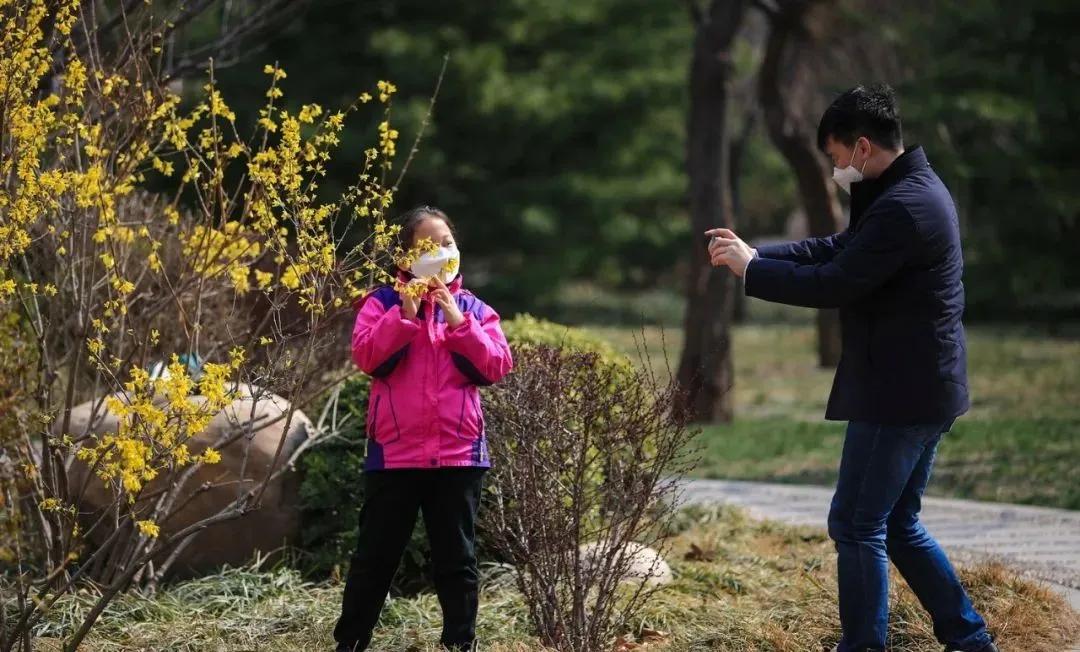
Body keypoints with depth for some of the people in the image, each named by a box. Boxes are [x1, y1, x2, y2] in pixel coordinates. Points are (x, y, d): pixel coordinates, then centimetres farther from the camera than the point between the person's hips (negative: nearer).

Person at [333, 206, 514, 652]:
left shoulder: (473, 309, 10)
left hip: (458, 454, 2)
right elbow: (366, 356, -11)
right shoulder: (384, 302, 3)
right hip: (394, 454, -2)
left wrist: (459, 322, -11)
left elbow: (496, 367, -2)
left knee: (456, 558, 6)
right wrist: (405, 315, -19)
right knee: (376, 556, 4)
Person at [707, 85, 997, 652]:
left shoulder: (901, 208, -22)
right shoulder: (914, 189, 12)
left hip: (900, 392, -11)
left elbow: (832, 286, -22)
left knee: (855, 526, -1)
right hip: (922, 387, 11)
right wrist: (755, 251, 5)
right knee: (898, 525, 18)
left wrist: (749, 268, -11)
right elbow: (838, 249, 15)